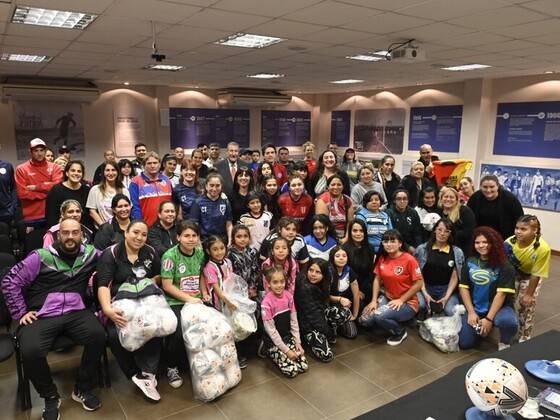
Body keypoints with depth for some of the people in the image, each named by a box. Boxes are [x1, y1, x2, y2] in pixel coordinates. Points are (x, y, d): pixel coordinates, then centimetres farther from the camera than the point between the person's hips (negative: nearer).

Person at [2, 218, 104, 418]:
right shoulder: (41, 257, 1)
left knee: (98, 335, -27)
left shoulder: (90, 254, 7)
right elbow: (10, 282, 4)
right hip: (42, 316, -1)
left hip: (76, 313, 2)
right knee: (30, 351, -29)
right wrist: (20, 313, 1)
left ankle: (83, 389, -1)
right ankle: (50, 397, 2)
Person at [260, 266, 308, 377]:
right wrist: (286, 350, -16)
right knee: (292, 371, -15)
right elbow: (271, 330, -18)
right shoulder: (266, 303, -22)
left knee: (304, 366, -6)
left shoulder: (289, 296, -5)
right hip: (273, 341, -5)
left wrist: (298, 342, -4)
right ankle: (268, 350, 7)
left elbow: (294, 321, 2)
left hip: (288, 336, 5)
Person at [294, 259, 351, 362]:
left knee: (345, 312, -15)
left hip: (320, 315, 7)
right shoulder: (304, 288, -26)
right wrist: (330, 334, -15)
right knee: (326, 355, -19)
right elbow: (313, 315, -22)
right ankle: (311, 338, 8)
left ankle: (329, 333, 3)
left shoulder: (321, 284, -1)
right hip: (307, 323, -7)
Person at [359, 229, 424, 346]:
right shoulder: (382, 258, 0)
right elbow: (377, 279, 7)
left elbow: (419, 284, -14)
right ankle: (391, 321, 13)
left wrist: (401, 300, -15)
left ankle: (400, 331, 1)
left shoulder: (409, 259, -17)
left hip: (407, 303, -6)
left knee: (379, 316, -30)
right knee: (364, 320, -13)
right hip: (387, 297, 6)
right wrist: (374, 300, -3)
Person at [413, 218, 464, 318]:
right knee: (419, 305, -32)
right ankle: (421, 324, 3)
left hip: (447, 289, 1)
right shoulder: (422, 249, 3)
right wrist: (425, 293, -11)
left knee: (451, 312, -29)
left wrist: (447, 296, -11)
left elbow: (454, 277, 1)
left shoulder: (457, 252, 5)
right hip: (426, 287, 0)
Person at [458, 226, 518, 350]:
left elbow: (501, 293, -16)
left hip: (498, 307, -3)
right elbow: (463, 287, 0)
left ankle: (504, 344, -2)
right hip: (474, 308, 4)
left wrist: (489, 318, -20)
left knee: (508, 322, -38)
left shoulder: (504, 265, -11)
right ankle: (480, 327, 26)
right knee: (464, 343, -6)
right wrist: (471, 312, -9)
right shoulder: (470, 262, 1)